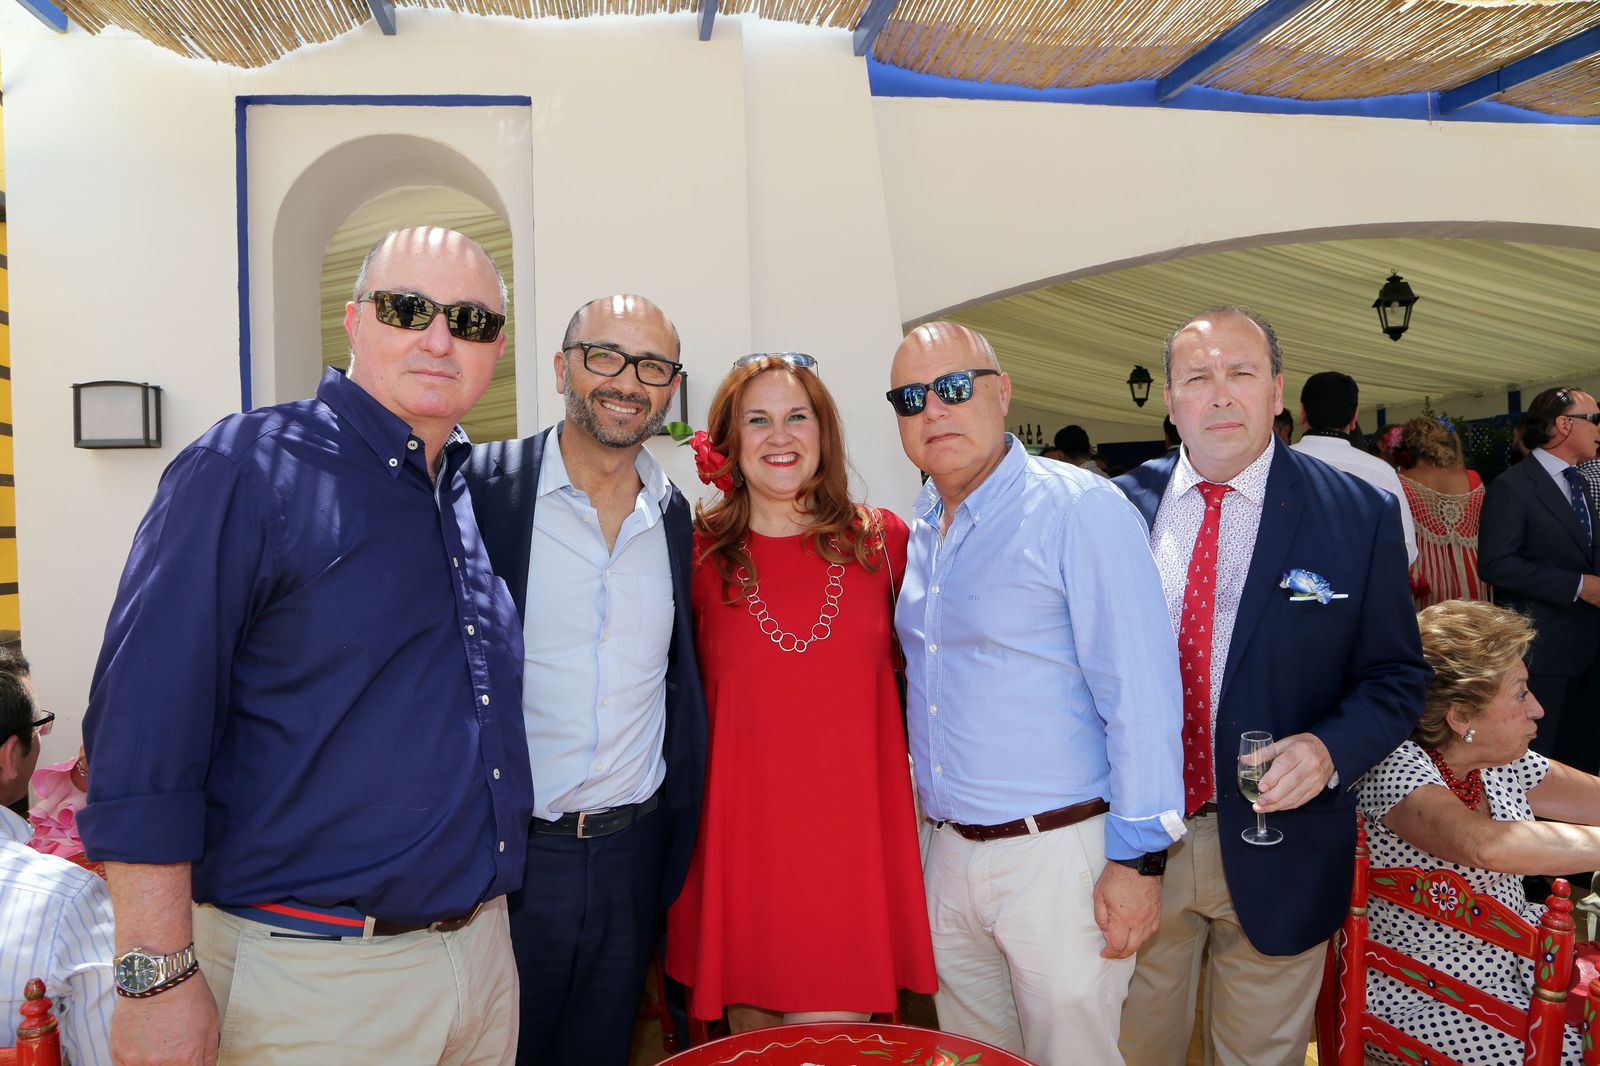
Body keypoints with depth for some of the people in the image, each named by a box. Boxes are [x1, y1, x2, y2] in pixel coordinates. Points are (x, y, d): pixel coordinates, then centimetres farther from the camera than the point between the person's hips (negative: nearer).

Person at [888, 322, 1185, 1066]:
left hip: (1059, 853, -6)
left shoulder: (1080, 509, -15)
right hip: (947, 851, 6)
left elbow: (1140, 690, -16)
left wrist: (1138, 857, -16)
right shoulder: (921, 531, 7)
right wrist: (936, 818, 13)